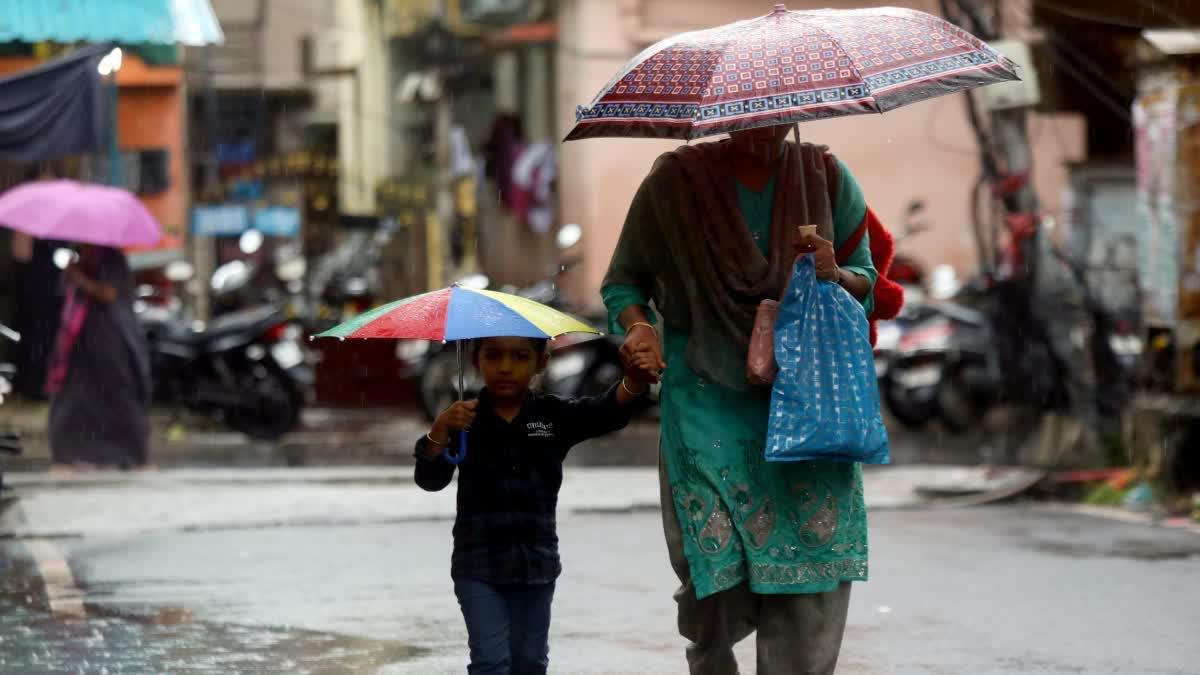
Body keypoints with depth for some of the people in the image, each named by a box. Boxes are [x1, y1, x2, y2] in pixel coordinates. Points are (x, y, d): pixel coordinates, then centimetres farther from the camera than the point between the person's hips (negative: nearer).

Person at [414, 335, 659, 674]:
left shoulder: (554, 416, 0)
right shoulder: (465, 419, -3)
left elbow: (606, 412, -15)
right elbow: (430, 480, -8)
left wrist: (633, 383, -38)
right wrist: (440, 430, -27)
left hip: (535, 562, 3)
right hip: (479, 565, -2)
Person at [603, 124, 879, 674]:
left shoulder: (826, 177, 4)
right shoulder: (675, 183, -1)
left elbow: (867, 281, 12)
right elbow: (623, 281, 9)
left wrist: (836, 276, -11)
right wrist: (637, 326, -12)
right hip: (709, 397, -1)